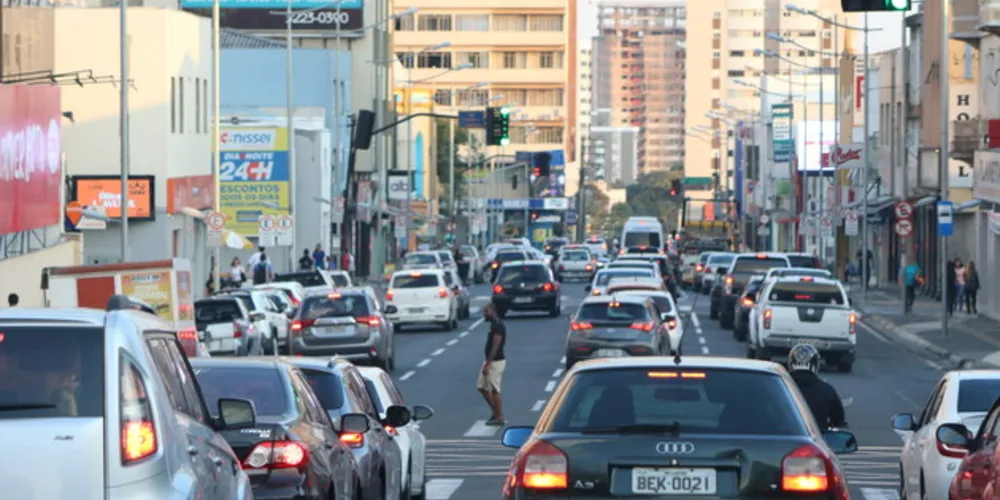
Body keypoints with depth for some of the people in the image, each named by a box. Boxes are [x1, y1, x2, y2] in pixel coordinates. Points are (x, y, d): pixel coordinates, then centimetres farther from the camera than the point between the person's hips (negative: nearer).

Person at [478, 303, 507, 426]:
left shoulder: (498, 326, -18)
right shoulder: (494, 325, 13)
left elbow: (495, 347, -22)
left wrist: (487, 365, -22)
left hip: (496, 362, -10)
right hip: (490, 361, 10)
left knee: (495, 390, -4)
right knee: (481, 386, 13)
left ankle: (499, 417, 2)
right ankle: (495, 412, 20)